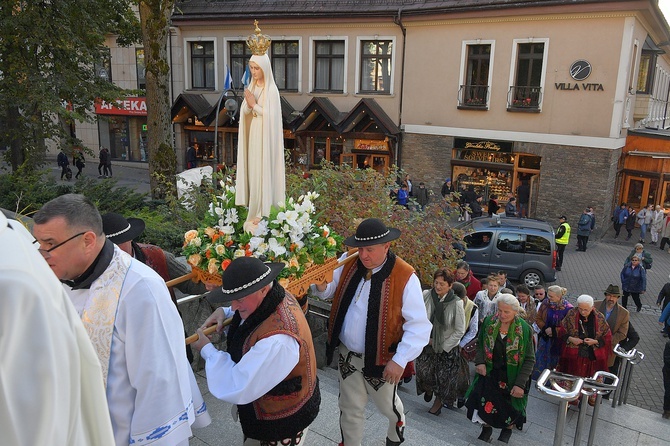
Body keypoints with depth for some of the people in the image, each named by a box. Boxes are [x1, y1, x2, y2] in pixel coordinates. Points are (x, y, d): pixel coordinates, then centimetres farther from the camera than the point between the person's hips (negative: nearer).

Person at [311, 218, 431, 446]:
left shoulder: (405, 277, -23)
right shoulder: (348, 263, -9)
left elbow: (418, 325, -19)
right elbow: (328, 291, 2)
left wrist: (400, 360, -22)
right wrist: (322, 285, -21)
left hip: (381, 361, -2)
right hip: (347, 355, 3)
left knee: (387, 405, 24)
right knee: (350, 410, 19)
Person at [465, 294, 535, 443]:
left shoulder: (525, 330, -17)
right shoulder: (488, 322, -10)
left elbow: (529, 360, -13)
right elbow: (480, 344, 4)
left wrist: (520, 384, -18)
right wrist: (480, 362, -13)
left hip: (511, 377, -1)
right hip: (489, 373, 2)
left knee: (509, 408, 15)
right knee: (485, 403, 5)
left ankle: (507, 431, 46)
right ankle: (486, 428, 36)